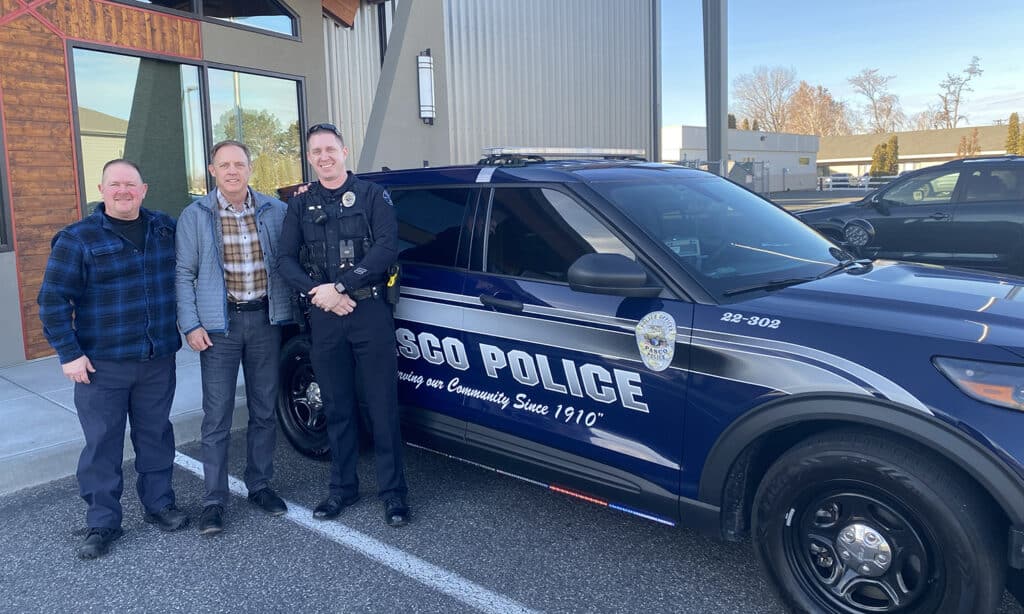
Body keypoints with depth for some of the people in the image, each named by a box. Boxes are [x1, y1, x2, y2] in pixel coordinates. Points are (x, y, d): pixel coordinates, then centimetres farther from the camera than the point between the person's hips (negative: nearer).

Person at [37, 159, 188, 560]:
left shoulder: (167, 229, 5)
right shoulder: (77, 239, -5)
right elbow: (52, 300, -6)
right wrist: (69, 353, -9)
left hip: (158, 361, 3)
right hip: (102, 364, -3)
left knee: (155, 435, 13)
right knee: (102, 444, 4)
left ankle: (159, 505, 28)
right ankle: (102, 523, 17)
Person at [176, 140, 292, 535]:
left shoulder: (275, 211, 3)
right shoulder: (195, 216, -1)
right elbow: (184, 275, 0)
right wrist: (191, 324, -8)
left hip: (265, 320, 2)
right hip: (218, 324, -2)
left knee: (264, 410, 11)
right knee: (217, 417, 2)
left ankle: (260, 486, 27)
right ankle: (214, 500, 13)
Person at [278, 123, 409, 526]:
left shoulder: (372, 195, 3)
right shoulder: (300, 205, 12)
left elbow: (387, 248, -10)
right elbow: (287, 260, 6)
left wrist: (340, 286, -16)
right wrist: (318, 292, -12)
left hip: (370, 312, -3)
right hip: (324, 316, 3)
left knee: (382, 406, 0)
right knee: (337, 408, 11)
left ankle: (393, 492, 11)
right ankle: (342, 488, 25)